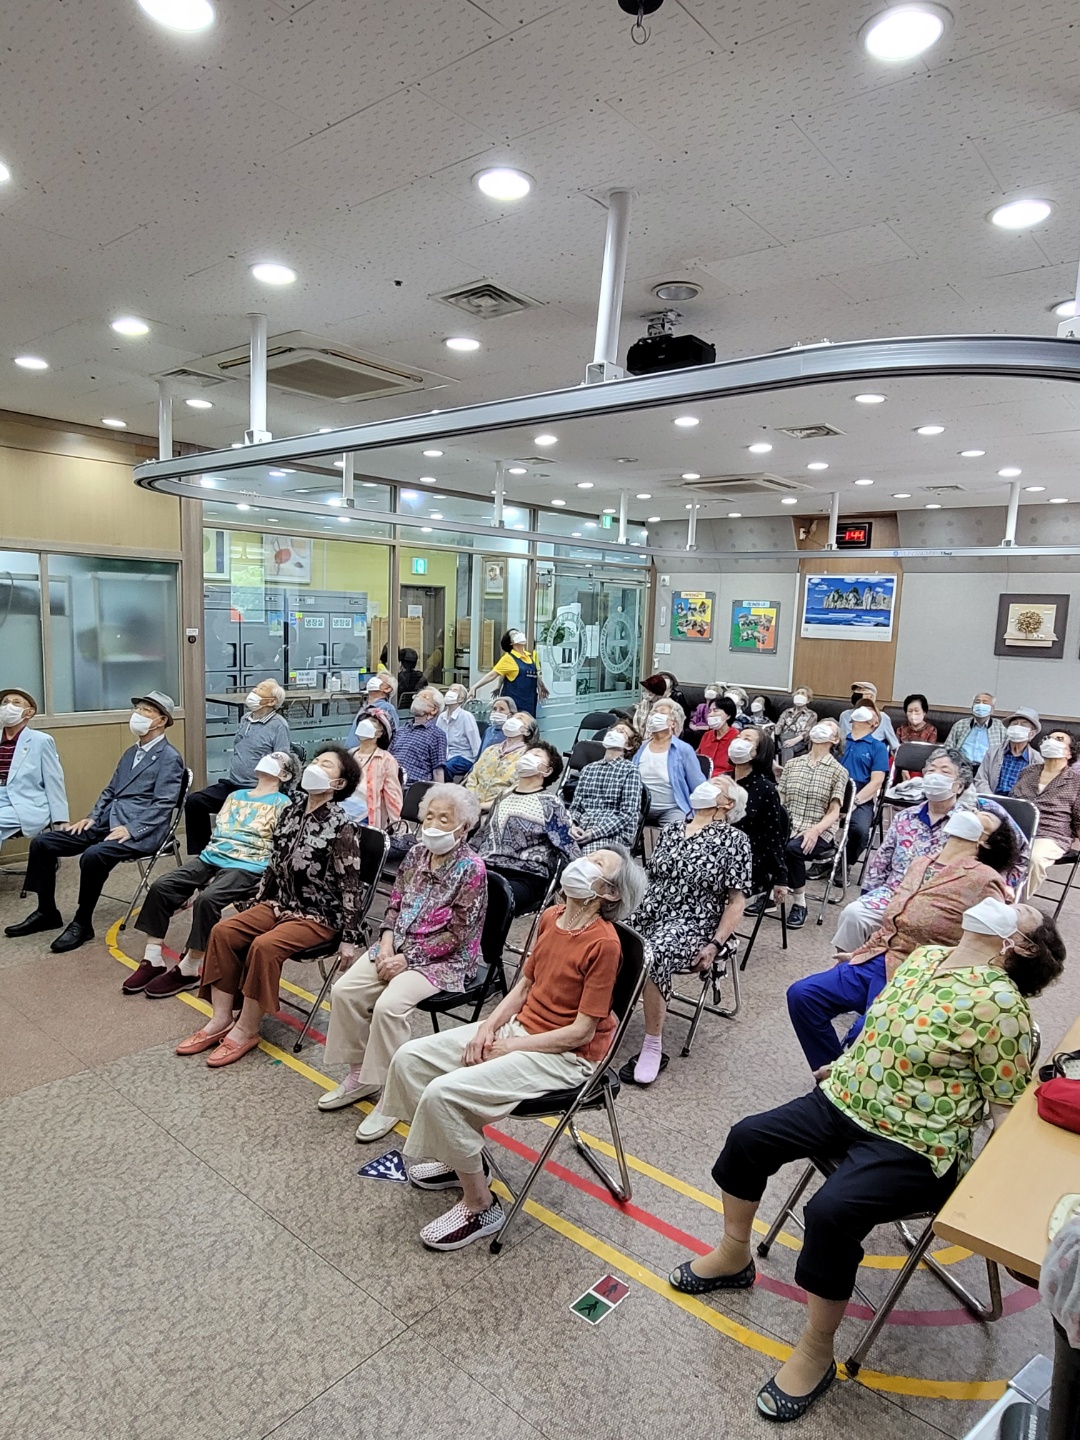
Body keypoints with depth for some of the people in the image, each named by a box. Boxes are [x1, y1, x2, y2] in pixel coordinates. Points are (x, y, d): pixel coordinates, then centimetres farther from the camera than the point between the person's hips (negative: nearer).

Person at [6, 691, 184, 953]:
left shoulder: (169, 758, -7)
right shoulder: (131, 752, 20)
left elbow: (163, 805, -15)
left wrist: (131, 829, -22)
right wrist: (92, 817, 8)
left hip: (139, 832, -9)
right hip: (107, 823, 9)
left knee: (92, 856, -35)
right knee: (41, 843, 0)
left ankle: (82, 923, -15)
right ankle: (47, 912, 13)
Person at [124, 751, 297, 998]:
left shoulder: (282, 804, 5)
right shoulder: (235, 796, 26)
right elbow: (216, 832, 22)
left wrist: (262, 884, -14)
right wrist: (208, 873, 6)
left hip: (247, 867, -6)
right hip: (211, 858, 7)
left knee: (207, 899, -32)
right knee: (161, 887, -14)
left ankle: (188, 970, -17)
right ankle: (153, 961, -9)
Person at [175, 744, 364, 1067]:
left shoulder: (341, 826, -18)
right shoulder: (292, 811, 3)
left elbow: (350, 886, -16)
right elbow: (274, 863, 13)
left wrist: (349, 939, -15)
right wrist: (255, 904, 14)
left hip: (319, 915, -7)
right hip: (279, 903, 7)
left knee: (264, 946, -27)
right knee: (223, 931, -8)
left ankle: (246, 1029, -8)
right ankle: (221, 1019, -1)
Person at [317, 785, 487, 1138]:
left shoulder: (471, 868, -15)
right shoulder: (415, 854, 5)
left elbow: (457, 935, -16)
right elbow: (395, 904, 11)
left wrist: (407, 959, -16)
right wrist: (386, 943, -6)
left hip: (446, 959, -7)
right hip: (398, 947, 7)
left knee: (388, 1005, -27)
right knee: (344, 991, -9)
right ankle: (360, 1075, 9)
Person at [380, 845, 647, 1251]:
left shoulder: (603, 943, -22)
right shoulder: (551, 917, 1)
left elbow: (580, 1032, -19)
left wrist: (506, 1046, -15)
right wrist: (488, 1027, -5)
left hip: (564, 1056, -8)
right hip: (517, 1027, 8)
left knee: (445, 1092, -23)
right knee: (409, 1059, 0)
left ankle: (481, 1207, -1)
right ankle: (458, 1157, 19)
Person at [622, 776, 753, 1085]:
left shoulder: (734, 840, 0)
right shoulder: (671, 830, 17)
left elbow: (737, 901, -3)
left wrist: (715, 945, -13)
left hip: (693, 925, -5)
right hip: (647, 914, 5)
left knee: (653, 955, -34)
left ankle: (653, 1046, -18)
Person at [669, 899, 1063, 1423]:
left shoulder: (999, 1004, -19)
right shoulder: (924, 956, 4)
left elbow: (1008, 1107, -12)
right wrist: (840, 1073, 17)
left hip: (914, 1146, -7)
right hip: (845, 1101, 8)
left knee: (830, 1211, -27)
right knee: (748, 1137, -1)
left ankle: (816, 1351, -1)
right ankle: (733, 1256, 23)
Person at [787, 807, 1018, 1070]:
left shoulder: (985, 881, -8)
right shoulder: (920, 863, 15)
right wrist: (858, 953, 18)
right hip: (873, 961, 7)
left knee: (860, 1038, -26)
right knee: (801, 994, -5)